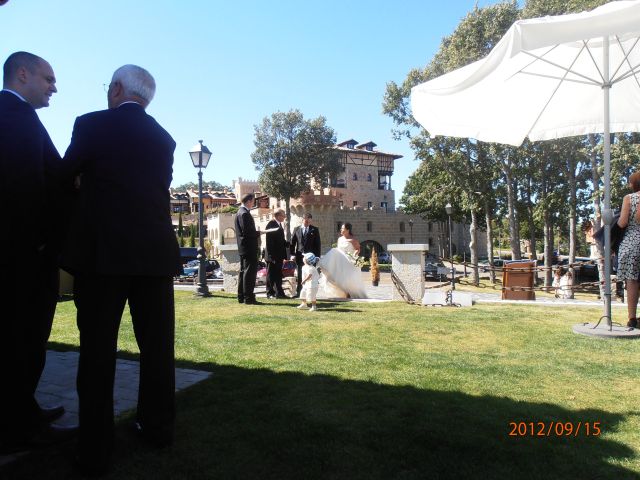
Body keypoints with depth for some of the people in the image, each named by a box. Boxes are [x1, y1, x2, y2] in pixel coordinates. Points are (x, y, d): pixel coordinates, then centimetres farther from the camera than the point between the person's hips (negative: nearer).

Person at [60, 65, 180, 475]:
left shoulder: (92, 125, -1)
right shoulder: (164, 139, 11)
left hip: (102, 252, -3)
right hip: (155, 252, 4)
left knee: (97, 352, 4)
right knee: (157, 346, 12)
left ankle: (95, 451, 10)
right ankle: (158, 428, 24)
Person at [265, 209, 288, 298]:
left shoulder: (279, 225, 15)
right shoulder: (271, 224, -13)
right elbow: (269, 241, -18)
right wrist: (271, 255, -21)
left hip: (279, 255, 9)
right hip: (273, 255, -9)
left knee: (278, 275, 12)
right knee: (271, 275, 1)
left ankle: (279, 293, 17)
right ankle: (270, 293, 7)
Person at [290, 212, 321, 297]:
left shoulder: (315, 230, 4)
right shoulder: (296, 229, 7)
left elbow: (318, 244, 2)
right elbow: (292, 243, 7)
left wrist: (317, 257, -5)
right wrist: (292, 254, -4)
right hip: (300, 256, 1)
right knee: (299, 275, 6)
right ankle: (298, 292, 13)